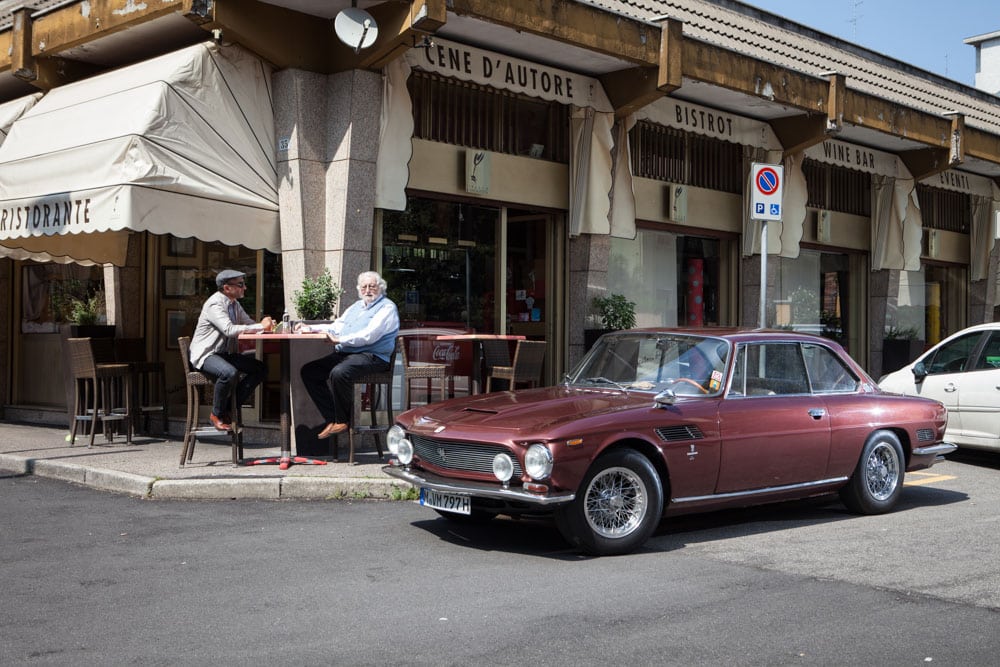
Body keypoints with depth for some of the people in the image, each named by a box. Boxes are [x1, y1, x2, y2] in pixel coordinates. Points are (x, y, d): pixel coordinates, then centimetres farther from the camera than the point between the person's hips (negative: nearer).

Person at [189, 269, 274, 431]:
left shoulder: (234, 304, 11)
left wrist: (266, 325, -12)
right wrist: (261, 326, -29)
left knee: (261, 369, -4)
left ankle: (228, 409, 0)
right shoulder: (214, 304, -18)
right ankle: (216, 415, -14)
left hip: (223, 353, 9)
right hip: (204, 354, -9)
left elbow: (249, 324, 12)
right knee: (229, 372, -38)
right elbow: (229, 329, -31)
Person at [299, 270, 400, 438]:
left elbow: (369, 336, -16)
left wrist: (340, 340, -20)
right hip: (344, 354, 9)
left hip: (372, 357, -9)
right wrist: (310, 328, 15)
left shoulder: (387, 308, -3)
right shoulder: (357, 306, 25)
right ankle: (332, 419, -7)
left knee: (339, 373, -35)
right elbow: (336, 326, 28)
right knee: (309, 371, -4)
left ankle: (342, 421, -15)